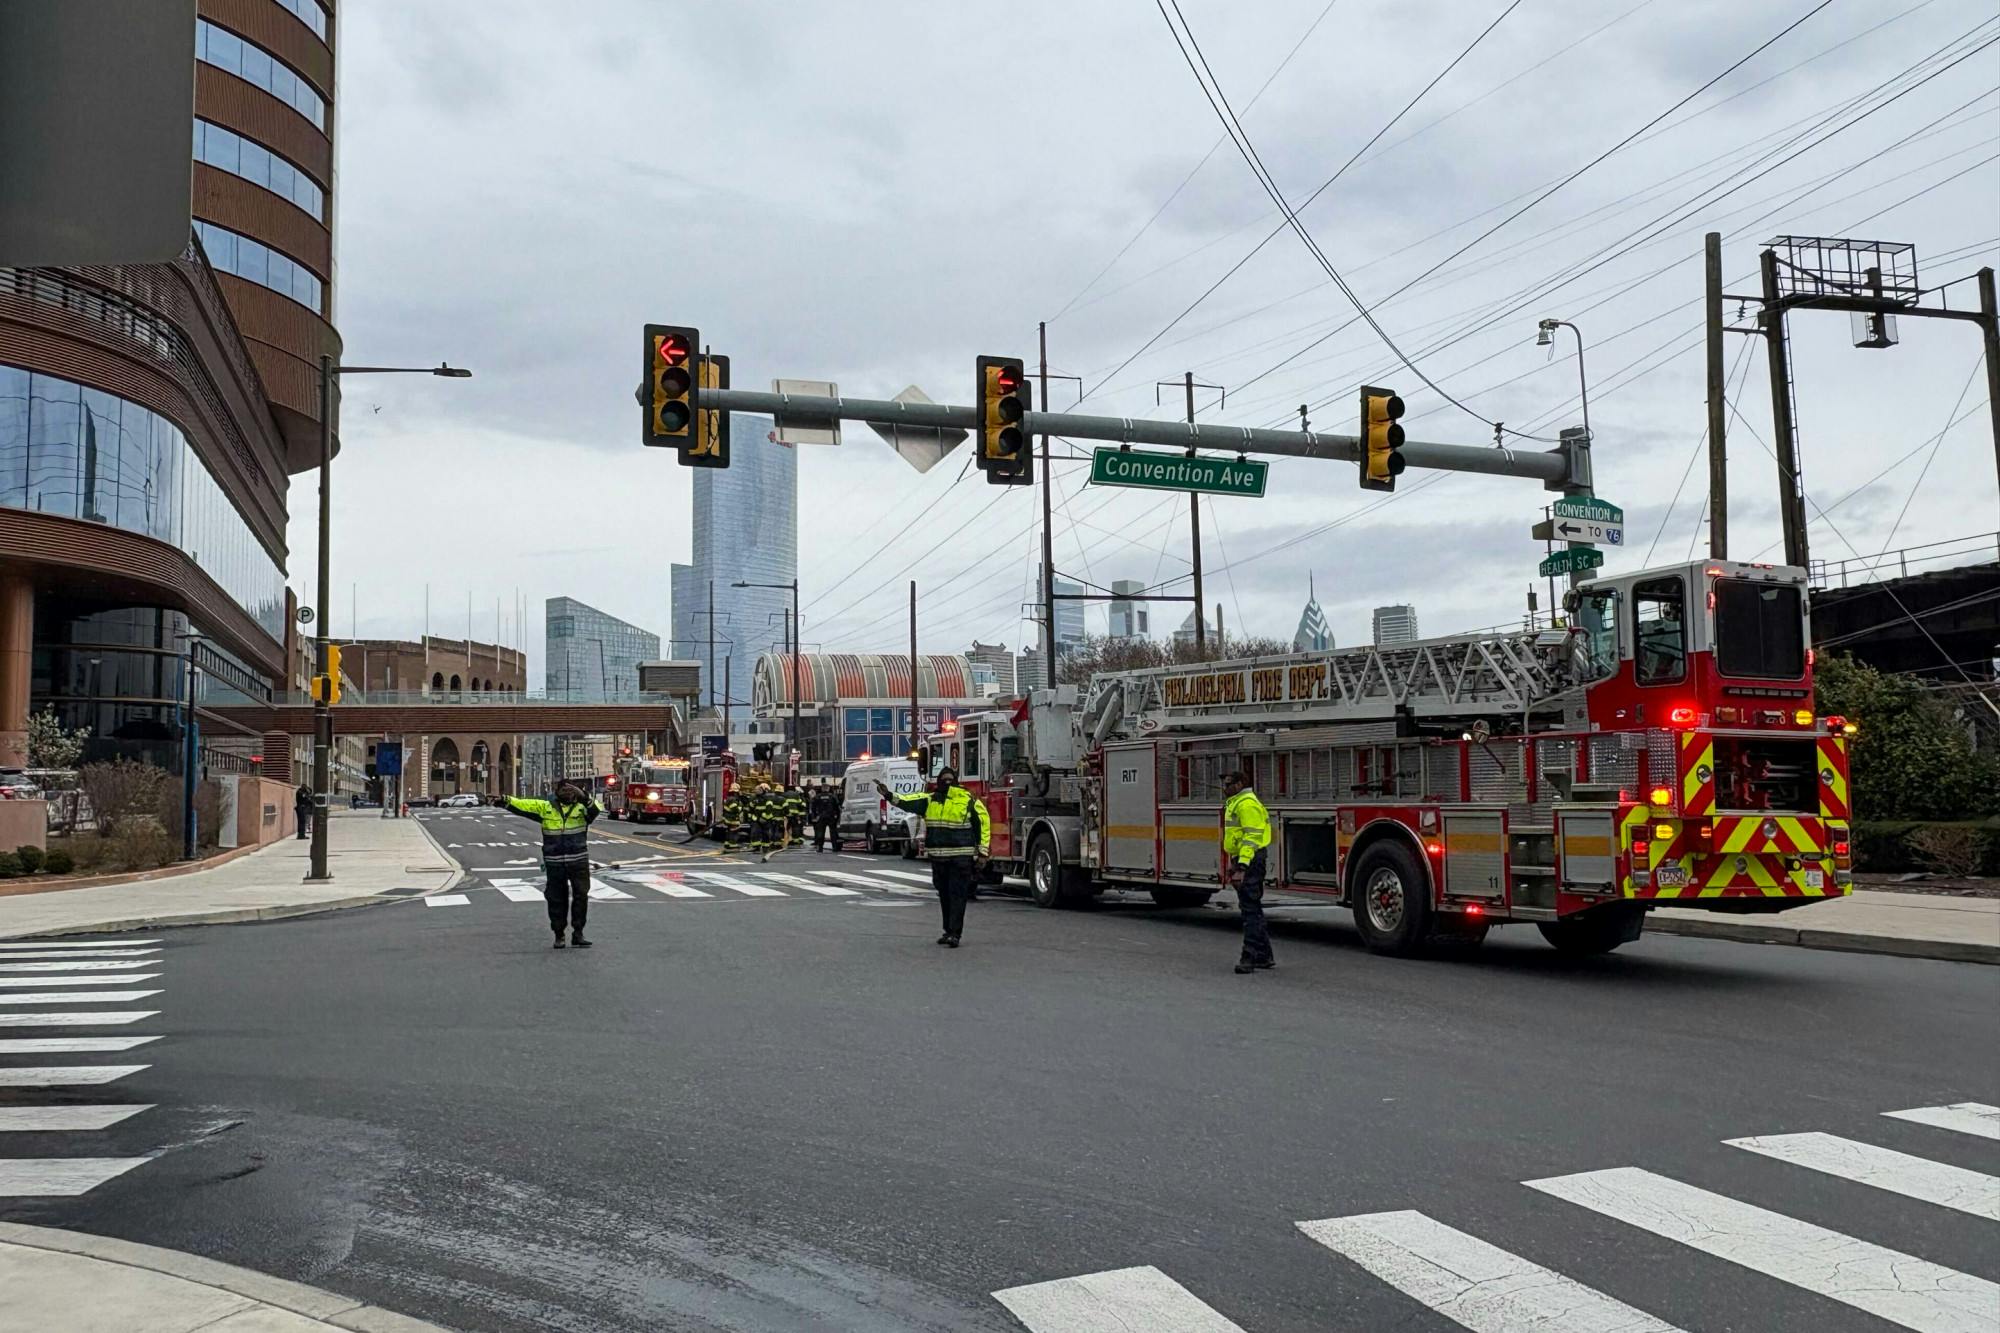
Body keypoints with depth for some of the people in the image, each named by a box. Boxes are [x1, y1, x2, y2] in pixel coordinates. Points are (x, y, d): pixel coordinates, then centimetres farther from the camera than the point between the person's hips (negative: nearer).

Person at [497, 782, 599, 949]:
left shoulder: (582, 807, 2)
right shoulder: (546, 808, 7)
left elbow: (594, 809, -18)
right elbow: (522, 805, 1)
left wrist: (583, 797, -35)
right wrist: (504, 800, -14)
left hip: (579, 861, -1)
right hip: (554, 863, 1)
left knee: (581, 896, 0)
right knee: (556, 899, 7)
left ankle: (578, 934, 10)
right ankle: (559, 935, 17)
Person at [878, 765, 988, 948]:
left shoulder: (968, 800, -2)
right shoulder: (929, 800, 8)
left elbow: (984, 824, 0)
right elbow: (907, 802, -6)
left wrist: (982, 853, -3)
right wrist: (889, 796, -24)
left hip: (961, 857, -4)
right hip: (938, 857, 4)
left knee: (957, 895, -6)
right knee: (944, 895, 13)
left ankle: (955, 934, -5)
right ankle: (948, 931, 24)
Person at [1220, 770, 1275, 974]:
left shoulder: (1247, 804, -14)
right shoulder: (1236, 804, 20)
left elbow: (1251, 837, -22)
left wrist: (1242, 867, -27)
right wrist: (1233, 866, 25)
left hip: (1249, 862, -11)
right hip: (1242, 861, 11)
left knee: (1250, 910, -11)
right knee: (1253, 910, 14)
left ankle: (1250, 957, -12)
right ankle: (1264, 957, 19)